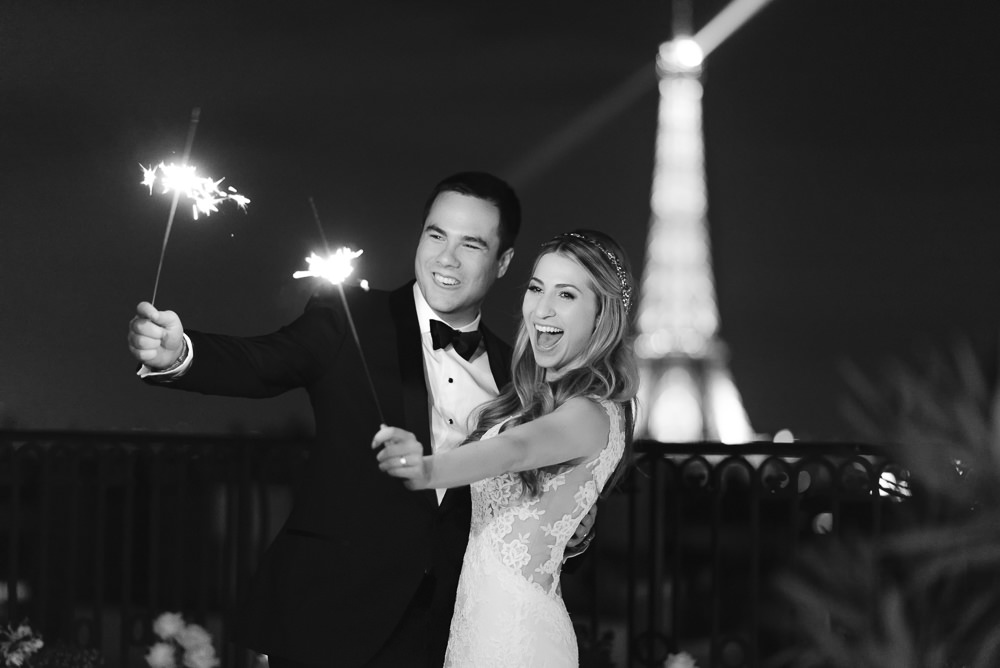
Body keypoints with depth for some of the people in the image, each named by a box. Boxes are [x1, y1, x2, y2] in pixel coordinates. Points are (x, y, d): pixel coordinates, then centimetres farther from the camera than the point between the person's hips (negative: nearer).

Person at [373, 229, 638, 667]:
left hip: (518, 631, -8)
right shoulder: (533, 397, 11)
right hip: (476, 613, 8)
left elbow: (517, 449, -36)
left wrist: (427, 470, -52)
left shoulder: (593, 414, -17)